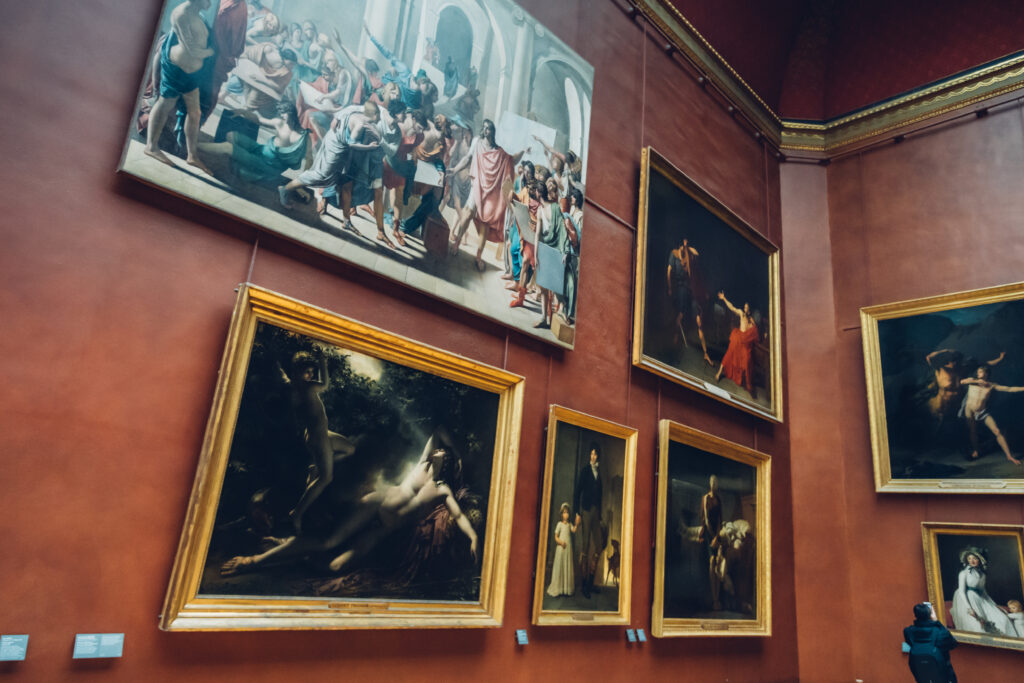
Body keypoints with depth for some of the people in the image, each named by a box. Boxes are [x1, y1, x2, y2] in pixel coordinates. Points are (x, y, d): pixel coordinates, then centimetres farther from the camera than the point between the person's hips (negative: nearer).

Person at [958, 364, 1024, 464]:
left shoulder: (991, 386, -3)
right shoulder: (972, 380, -3)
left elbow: (1009, 389, -7)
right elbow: (962, 381, -23)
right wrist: (977, 381, -25)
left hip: (983, 412, 0)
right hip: (970, 411, 0)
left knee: (997, 431, -9)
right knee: (972, 431, 10)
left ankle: (1009, 455, -4)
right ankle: (975, 452, 31)